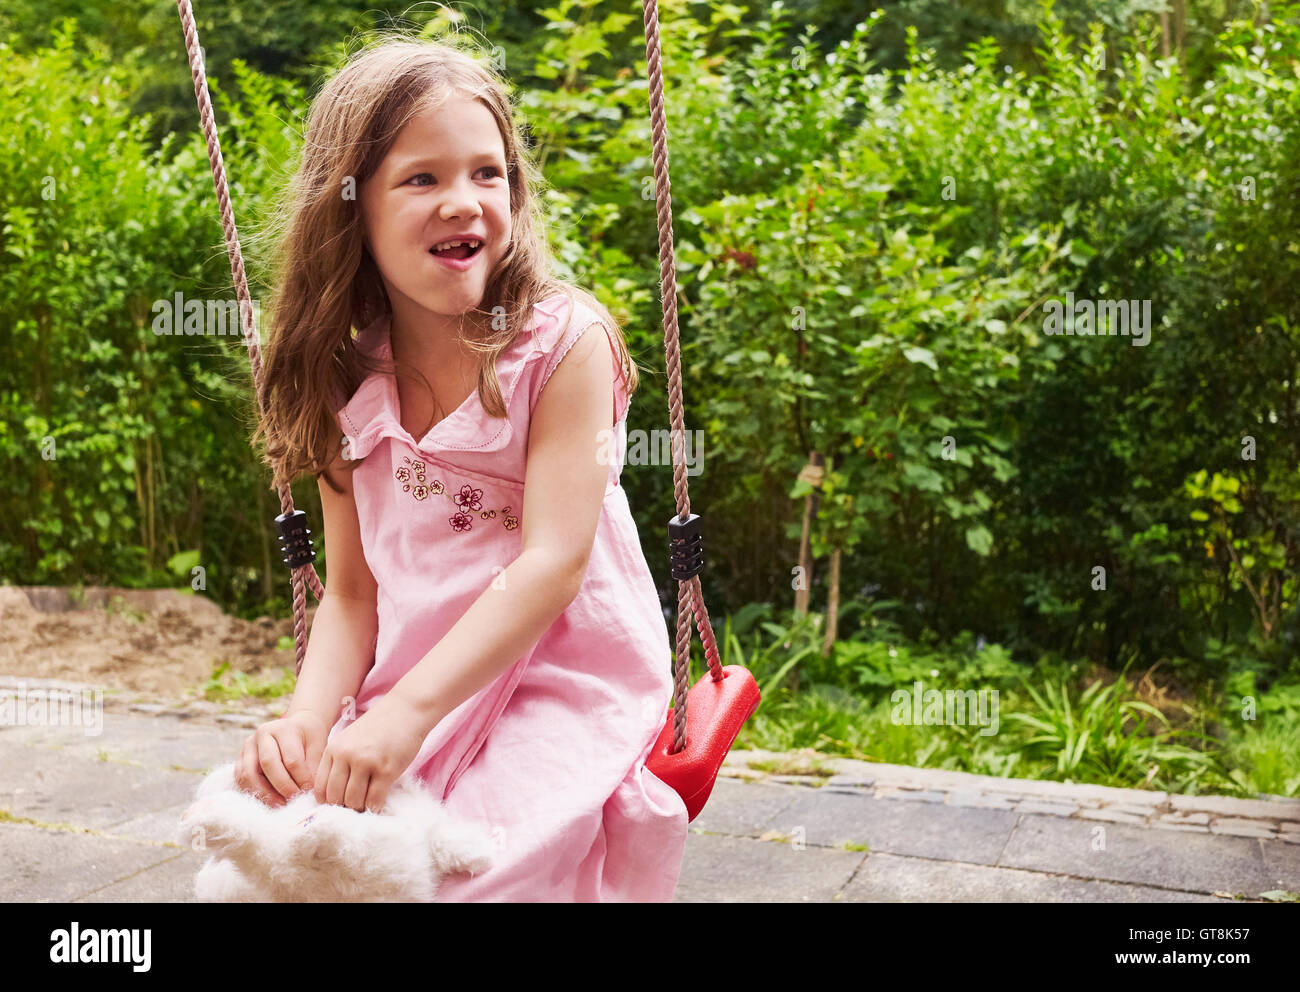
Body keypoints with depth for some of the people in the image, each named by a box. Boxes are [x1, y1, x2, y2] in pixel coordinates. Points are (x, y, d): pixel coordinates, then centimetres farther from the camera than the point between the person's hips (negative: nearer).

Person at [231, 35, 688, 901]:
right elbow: (352, 592, 5)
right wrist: (308, 716, -15)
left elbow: (553, 560, -16)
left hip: (562, 690, -4)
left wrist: (405, 712, -24)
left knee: (459, 868, -27)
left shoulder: (563, 340, -9)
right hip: (405, 695, 4)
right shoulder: (350, 384, 4)